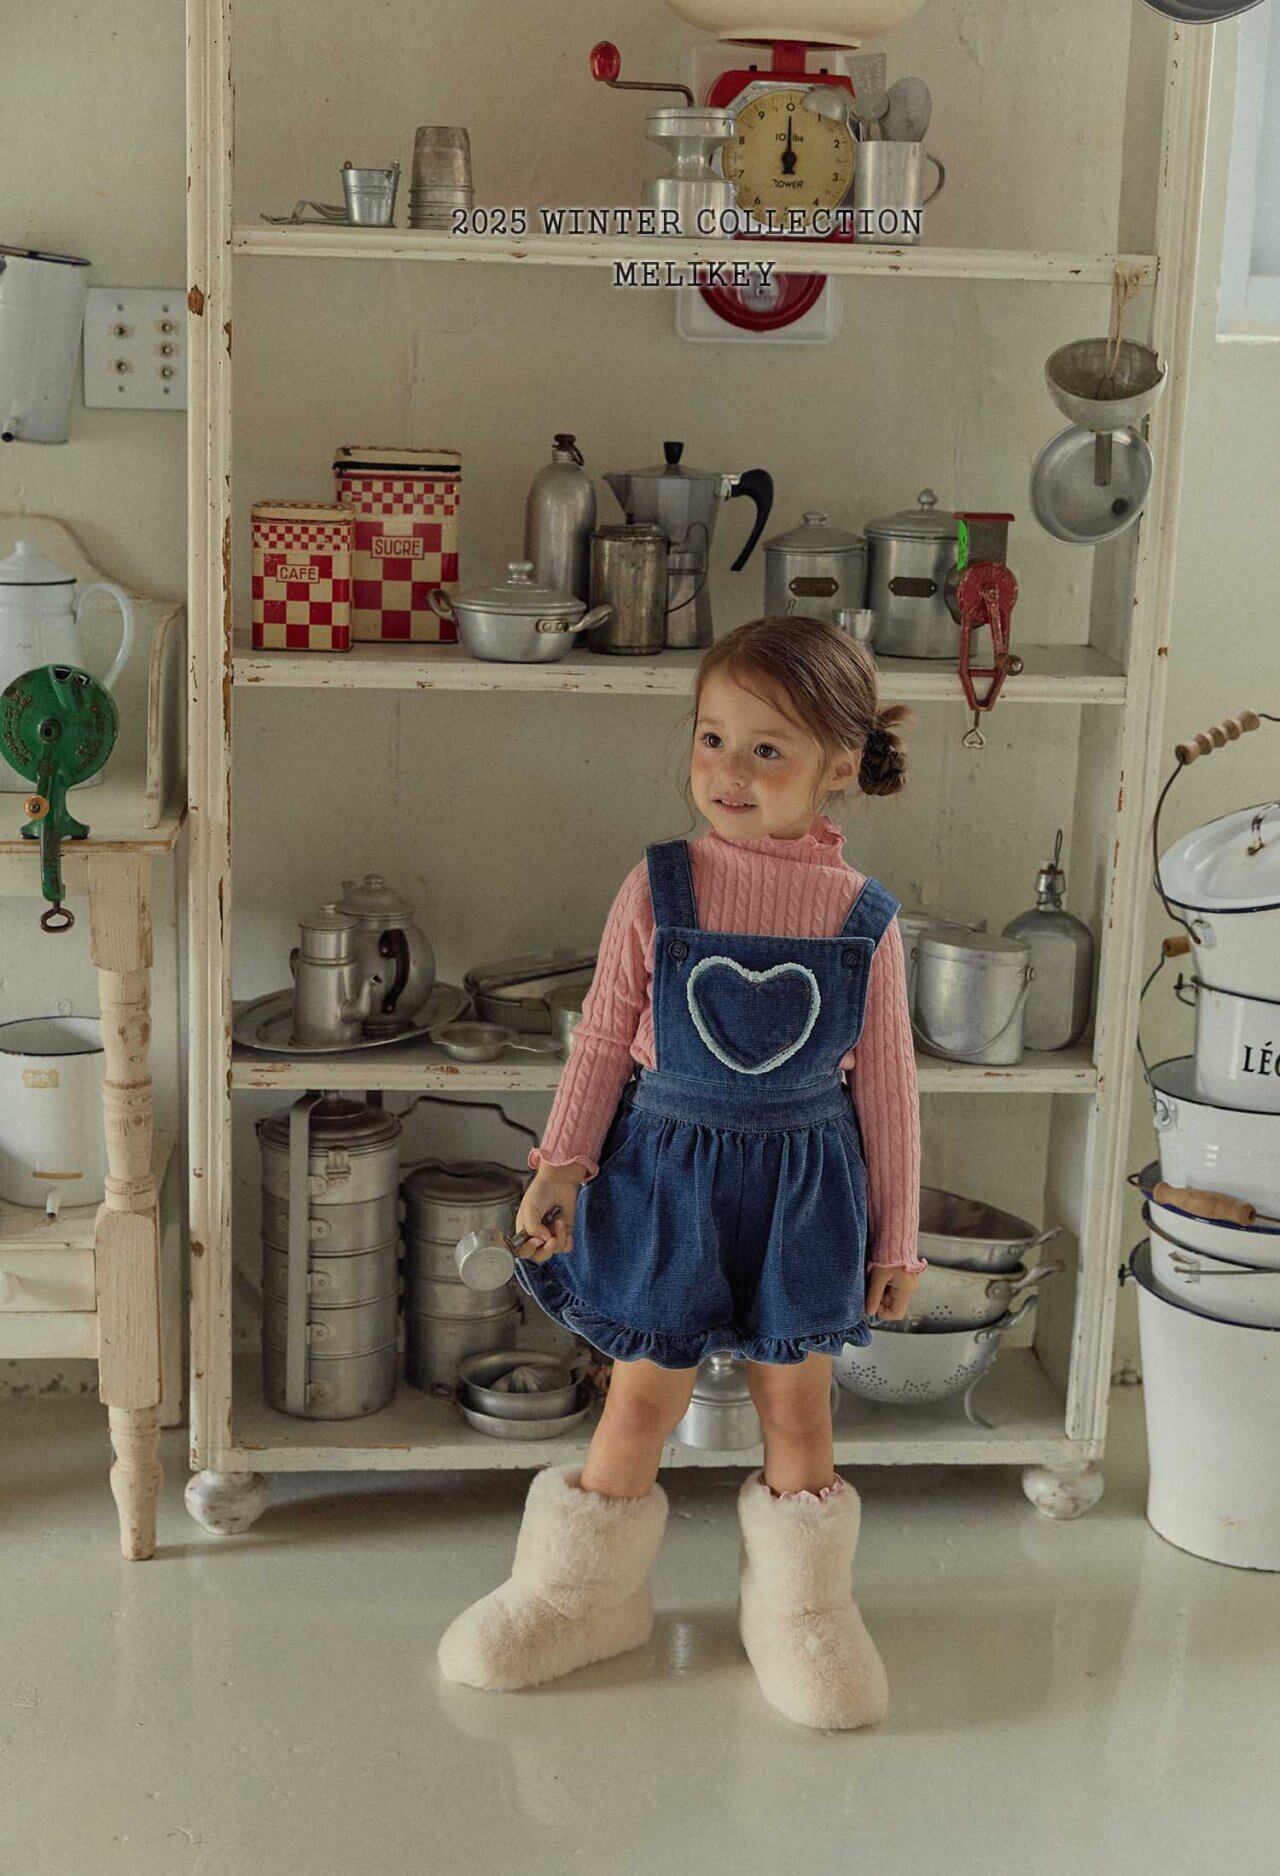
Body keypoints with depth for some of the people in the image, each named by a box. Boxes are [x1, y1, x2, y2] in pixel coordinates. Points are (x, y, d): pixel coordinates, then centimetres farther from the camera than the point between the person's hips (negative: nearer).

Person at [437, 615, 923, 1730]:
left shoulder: (864, 918, -6)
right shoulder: (658, 890, -7)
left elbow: (886, 1083, 1)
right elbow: (605, 1037, -1)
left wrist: (896, 1230, 5)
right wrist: (563, 1161, -8)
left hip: (803, 1180, 0)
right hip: (666, 1167, 0)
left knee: (796, 1399, 10)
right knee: (644, 1392, 9)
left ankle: (799, 1610, 30)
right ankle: (585, 1594, 29)